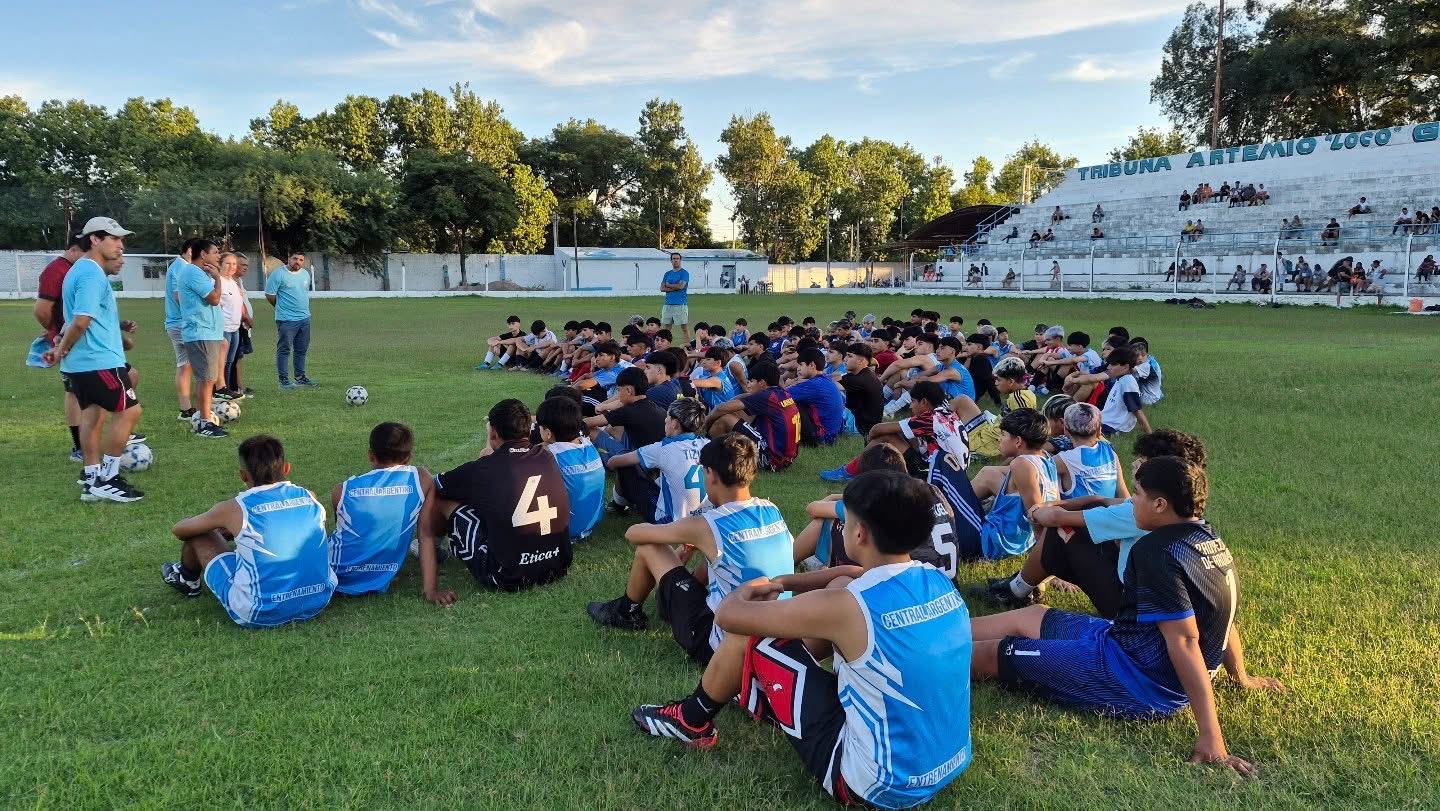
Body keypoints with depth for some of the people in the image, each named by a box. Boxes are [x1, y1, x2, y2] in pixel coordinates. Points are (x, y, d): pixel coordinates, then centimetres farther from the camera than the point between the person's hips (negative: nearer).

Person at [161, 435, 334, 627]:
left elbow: (180, 530, 10)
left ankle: (187, 580, 43)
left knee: (198, 534, 13)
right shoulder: (309, 497, 0)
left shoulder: (235, 509, -9)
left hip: (260, 614, -4)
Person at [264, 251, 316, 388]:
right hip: (286, 320, -7)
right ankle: (284, 380, 3)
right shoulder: (278, 274, -9)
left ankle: (300, 377, 23)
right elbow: (269, 295, -7)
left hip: (304, 318, 7)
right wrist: (282, 307, 4)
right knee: (284, 350, -2)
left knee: (302, 350, 13)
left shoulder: (305, 274, 11)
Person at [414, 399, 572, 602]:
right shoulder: (548, 458, 2)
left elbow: (430, 492, 5)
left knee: (440, 500, 8)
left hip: (506, 578, -5)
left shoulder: (482, 469, -8)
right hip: (558, 569, 5)